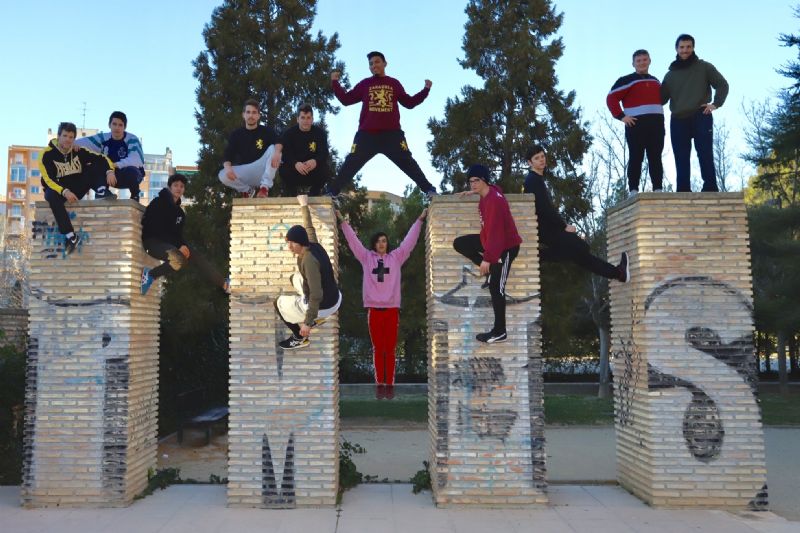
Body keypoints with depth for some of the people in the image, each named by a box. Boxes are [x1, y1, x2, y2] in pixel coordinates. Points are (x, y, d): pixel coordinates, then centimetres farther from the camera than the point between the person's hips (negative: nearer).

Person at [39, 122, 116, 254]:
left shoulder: (79, 151, -3)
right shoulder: (48, 154, -11)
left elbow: (102, 158, -4)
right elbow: (49, 180, -18)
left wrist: (110, 171, -26)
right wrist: (65, 192, -36)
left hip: (77, 189, 2)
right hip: (58, 189, -2)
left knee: (96, 165, -12)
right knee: (51, 196, -40)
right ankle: (71, 236, -42)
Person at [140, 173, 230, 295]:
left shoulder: (179, 211, 17)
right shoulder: (158, 203, -6)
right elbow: (156, 228, -15)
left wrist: (182, 245, -8)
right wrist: (179, 245, -20)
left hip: (169, 243, 7)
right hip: (153, 241, -7)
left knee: (197, 257, -6)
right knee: (178, 259, -33)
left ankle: (225, 285, -5)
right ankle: (150, 274, -12)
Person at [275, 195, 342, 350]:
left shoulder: (309, 261, -28)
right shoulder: (314, 245, -6)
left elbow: (316, 296, -30)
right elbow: (309, 228, 17)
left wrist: (308, 323, -26)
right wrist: (304, 205, 31)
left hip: (323, 306, -8)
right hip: (334, 299, 8)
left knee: (279, 302, 16)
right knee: (295, 278, 30)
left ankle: (300, 338, 22)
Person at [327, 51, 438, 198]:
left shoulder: (394, 84, 16)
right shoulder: (365, 84, 15)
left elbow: (409, 103, 18)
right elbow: (346, 99, 15)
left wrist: (426, 90, 10)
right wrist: (335, 82, 6)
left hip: (392, 134, 0)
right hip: (367, 134, 0)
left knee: (407, 162, -3)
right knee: (351, 163, -2)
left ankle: (429, 190, -2)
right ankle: (331, 193, 1)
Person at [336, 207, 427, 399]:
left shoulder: (396, 257, 8)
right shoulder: (366, 258, 8)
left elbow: (409, 240, 7)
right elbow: (353, 240, 9)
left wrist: (420, 220, 5)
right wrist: (343, 221, 7)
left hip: (392, 309, 0)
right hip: (374, 309, 0)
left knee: (390, 349, 4)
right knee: (378, 349, 6)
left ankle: (390, 385, 10)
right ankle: (379, 384, 11)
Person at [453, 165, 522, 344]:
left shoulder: (494, 201, -30)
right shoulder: (489, 190, -2)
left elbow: (495, 231, -34)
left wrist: (488, 259, -34)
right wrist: (473, 192, 20)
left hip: (506, 247, -10)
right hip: (491, 240, 10)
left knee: (495, 288, -8)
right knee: (459, 243, 10)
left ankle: (499, 332, 1)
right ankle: (492, 271, 11)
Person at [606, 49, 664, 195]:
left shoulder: (655, 81, 23)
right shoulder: (627, 80, 2)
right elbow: (611, 98, -5)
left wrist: (659, 114, 14)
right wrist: (621, 116, -13)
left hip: (657, 124, 6)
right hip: (636, 124, -5)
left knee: (655, 158, 2)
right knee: (636, 158, -7)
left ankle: (658, 189, 2)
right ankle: (634, 190, -7)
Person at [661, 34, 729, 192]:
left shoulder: (704, 67, 10)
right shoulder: (670, 74, 17)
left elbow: (722, 85, 8)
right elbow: (662, 98, 15)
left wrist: (716, 104, -4)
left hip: (701, 118, -2)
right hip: (678, 121, 3)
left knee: (705, 156, -8)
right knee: (681, 161, -1)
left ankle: (710, 190, -9)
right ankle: (683, 193, -1)